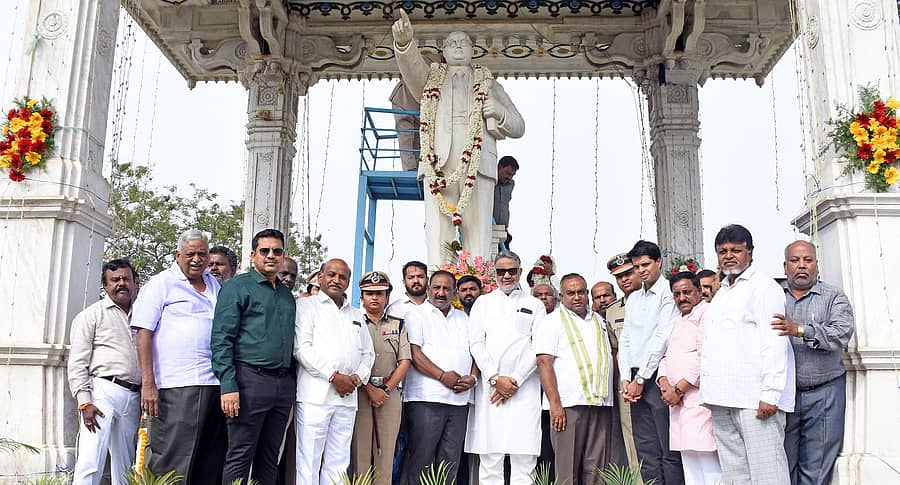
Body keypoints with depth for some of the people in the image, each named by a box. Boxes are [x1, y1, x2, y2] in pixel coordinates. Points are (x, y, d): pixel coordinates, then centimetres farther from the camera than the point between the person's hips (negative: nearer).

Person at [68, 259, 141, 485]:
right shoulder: (92, 314, 4)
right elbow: (77, 363, -2)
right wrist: (84, 402, -12)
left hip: (133, 397, 5)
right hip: (103, 392, -5)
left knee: (124, 466, 9)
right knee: (90, 465, -14)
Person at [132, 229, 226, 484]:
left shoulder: (215, 286, 17)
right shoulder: (161, 284, 1)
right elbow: (144, 333, -6)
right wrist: (148, 384, -13)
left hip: (214, 385, 6)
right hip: (177, 387, -6)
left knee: (211, 463, 9)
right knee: (172, 464, -6)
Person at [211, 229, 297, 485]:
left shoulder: (287, 294, 18)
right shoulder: (237, 287, -1)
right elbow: (221, 340, -8)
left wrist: (292, 386, 13)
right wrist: (228, 386, -17)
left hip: (284, 383, 6)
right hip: (250, 378, -6)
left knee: (269, 458, 11)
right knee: (240, 457, -2)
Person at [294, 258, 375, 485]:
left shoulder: (356, 315, 23)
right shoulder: (307, 306, 5)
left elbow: (368, 353, 22)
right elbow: (301, 347, -7)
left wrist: (358, 377, 1)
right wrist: (334, 376, -11)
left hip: (347, 398, 5)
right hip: (315, 395, -5)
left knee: (338, 464, 5)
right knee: (309, 462, -5)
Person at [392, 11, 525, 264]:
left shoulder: (488, 84, 28)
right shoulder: (431, 77, 27)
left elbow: (518, 127, 25)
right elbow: (411, 65, 3)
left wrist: (500, 112, 3)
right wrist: (404, 42, -18)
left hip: (477, 162, 1)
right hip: (439, 161, 0)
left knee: (478, 234, -10)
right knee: (438, 233, -11)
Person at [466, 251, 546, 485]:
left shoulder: (535, 305, 13)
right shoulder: (483, 303, 15)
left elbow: (538, 348, 4)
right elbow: (476, 344, 5)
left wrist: (515, 380, -7)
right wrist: (495, 378, -7)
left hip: (524, 388, -1)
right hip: (489, 386, 1)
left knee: (524, 458, -5)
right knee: (490, 456, -2)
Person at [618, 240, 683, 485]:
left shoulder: (668, 293, -5)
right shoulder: (633, 299, 18)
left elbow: (662, 338, -11)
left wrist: (641, 378, -10)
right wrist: (626, 379, 4)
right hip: (636, 380, 7)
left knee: (669, 451, -5)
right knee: (646, 452, 7)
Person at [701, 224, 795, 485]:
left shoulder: (763, 286, -2)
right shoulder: (721, 294, 23)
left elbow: (774, 343, -12)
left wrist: (770, 394, -19)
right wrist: (713, 394, 16)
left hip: (755, 399, -8)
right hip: (722, 402, 8)